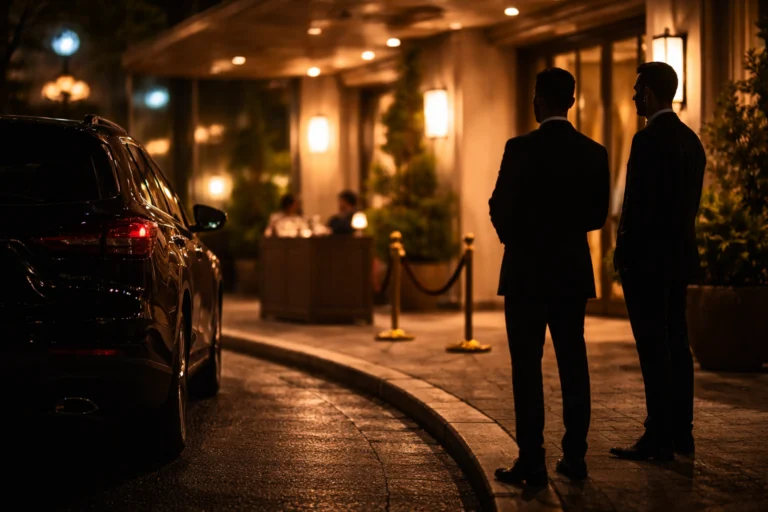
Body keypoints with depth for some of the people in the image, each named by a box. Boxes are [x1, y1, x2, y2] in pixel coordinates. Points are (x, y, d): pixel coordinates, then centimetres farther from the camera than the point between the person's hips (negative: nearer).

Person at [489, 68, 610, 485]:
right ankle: (575, 456, 13)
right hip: (573, 271, 5)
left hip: (527, 270, -4)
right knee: (573, 362, 10)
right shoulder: (594, 152, 2)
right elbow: (597, 215, 6)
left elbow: (501, 208, -8)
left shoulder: (521, 149, -12)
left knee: (527, 365, -1)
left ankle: (531, 461, -2)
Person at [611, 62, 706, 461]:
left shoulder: (648, 140, -15)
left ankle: (659, 438, -4)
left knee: (653, 347, -6)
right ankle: (681, 431, 17)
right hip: (680, 256, 9)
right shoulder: (690, 140, 12)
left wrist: (623, 252, -10)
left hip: (648, 258, -9)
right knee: (675, 343, 12)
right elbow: (690, 204, 15)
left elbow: (638, 204, -18)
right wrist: (679, 243, 18)